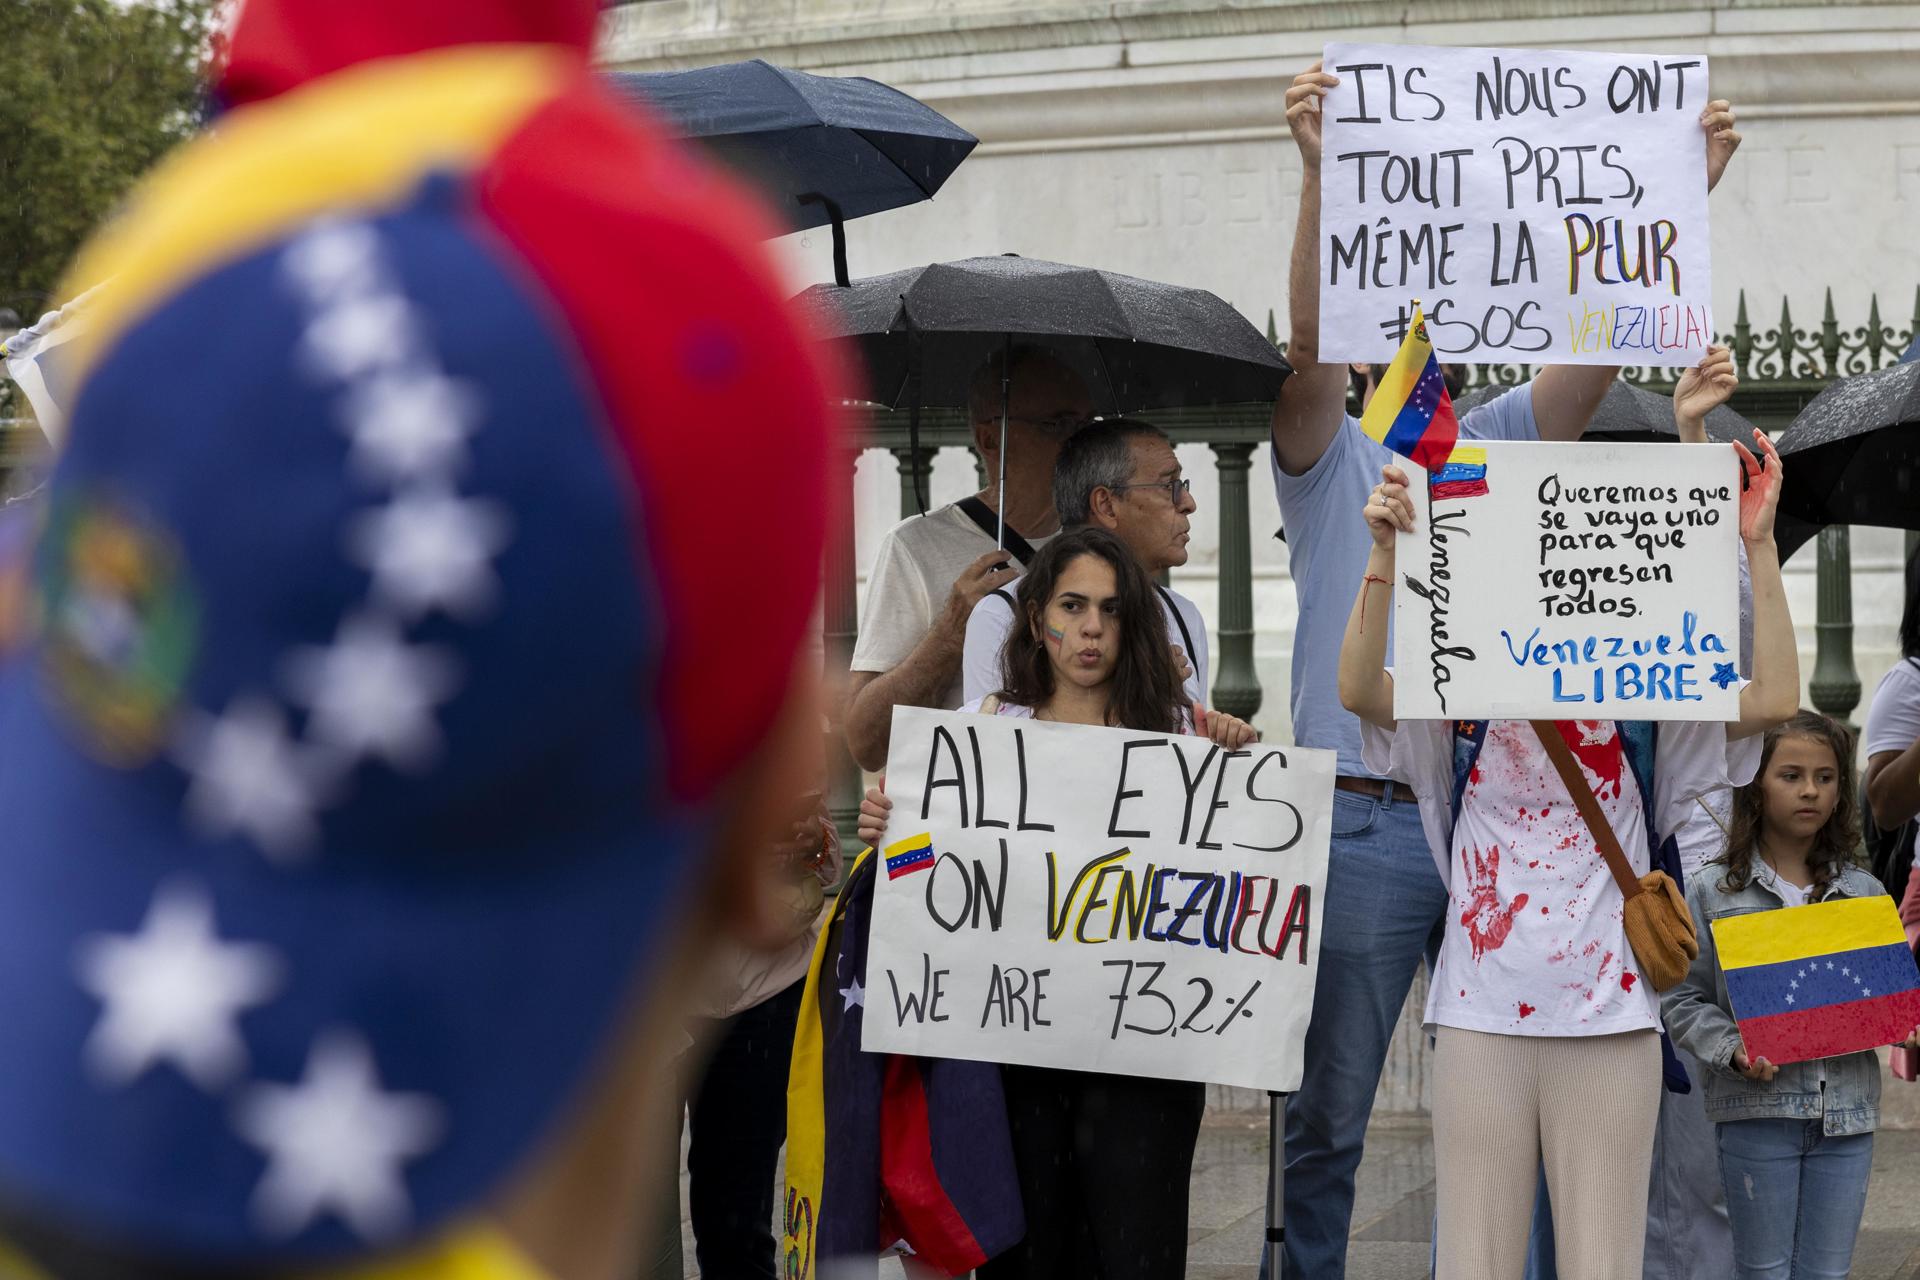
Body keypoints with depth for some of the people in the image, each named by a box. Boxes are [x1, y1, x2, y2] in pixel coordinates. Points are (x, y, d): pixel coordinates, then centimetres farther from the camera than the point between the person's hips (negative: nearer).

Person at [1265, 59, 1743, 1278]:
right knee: (1330, 1110, 1)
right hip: (1367, 820, -4)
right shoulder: (1328, 455, 4)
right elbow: (1308, 338, -14)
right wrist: (1320, 172, -28)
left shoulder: (1493, 447, 14)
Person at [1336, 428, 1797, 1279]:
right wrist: (1384, 552, -23)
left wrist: (1758, 545, -12)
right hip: (1482, 1012, 0)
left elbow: (1774, 699, -8)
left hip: (1609, 1017, 1)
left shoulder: (1642, 719, 6)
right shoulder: (1462, 714, 5)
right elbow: (1358, 689, -13)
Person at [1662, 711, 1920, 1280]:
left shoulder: (1864, 893, 9)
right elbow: (1685, 999, 0)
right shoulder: (1714, 894, 1)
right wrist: (1732, 1049, -15)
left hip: (1846, 1108, 2)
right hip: (1757, 1108, -2)